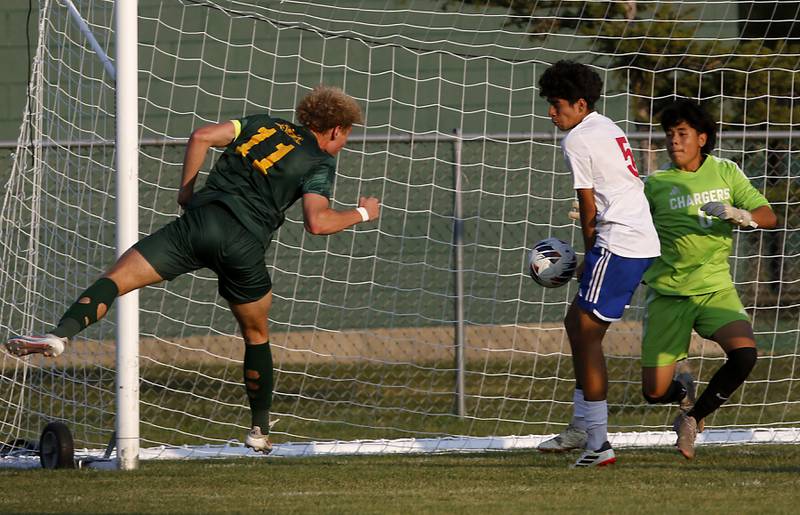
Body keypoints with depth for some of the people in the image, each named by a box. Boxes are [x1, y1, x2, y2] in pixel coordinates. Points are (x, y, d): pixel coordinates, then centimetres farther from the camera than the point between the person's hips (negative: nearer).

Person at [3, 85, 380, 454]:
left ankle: (60, 335, -34)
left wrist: (186, 191, 23)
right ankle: (260, 431, 27)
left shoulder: (261, 125, 25)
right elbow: (317, 222, -4)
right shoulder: (320, 164, 12)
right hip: (245, 245, -1)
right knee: (257, 337, 21)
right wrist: (361, 214, 14)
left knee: (114, 280, -8)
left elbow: (202, 136, 13)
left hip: (200, 220, 1)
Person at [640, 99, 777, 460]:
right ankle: (683, 393, 33)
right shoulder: (656, 184, 1)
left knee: (744, 354, -26)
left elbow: (768, 216, 0)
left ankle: (692, 419, -1)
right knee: (654, 392, -8)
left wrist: (735, 214, -19)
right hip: (667, 294, -1)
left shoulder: (726, 173, 5)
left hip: (716, 288, 1)